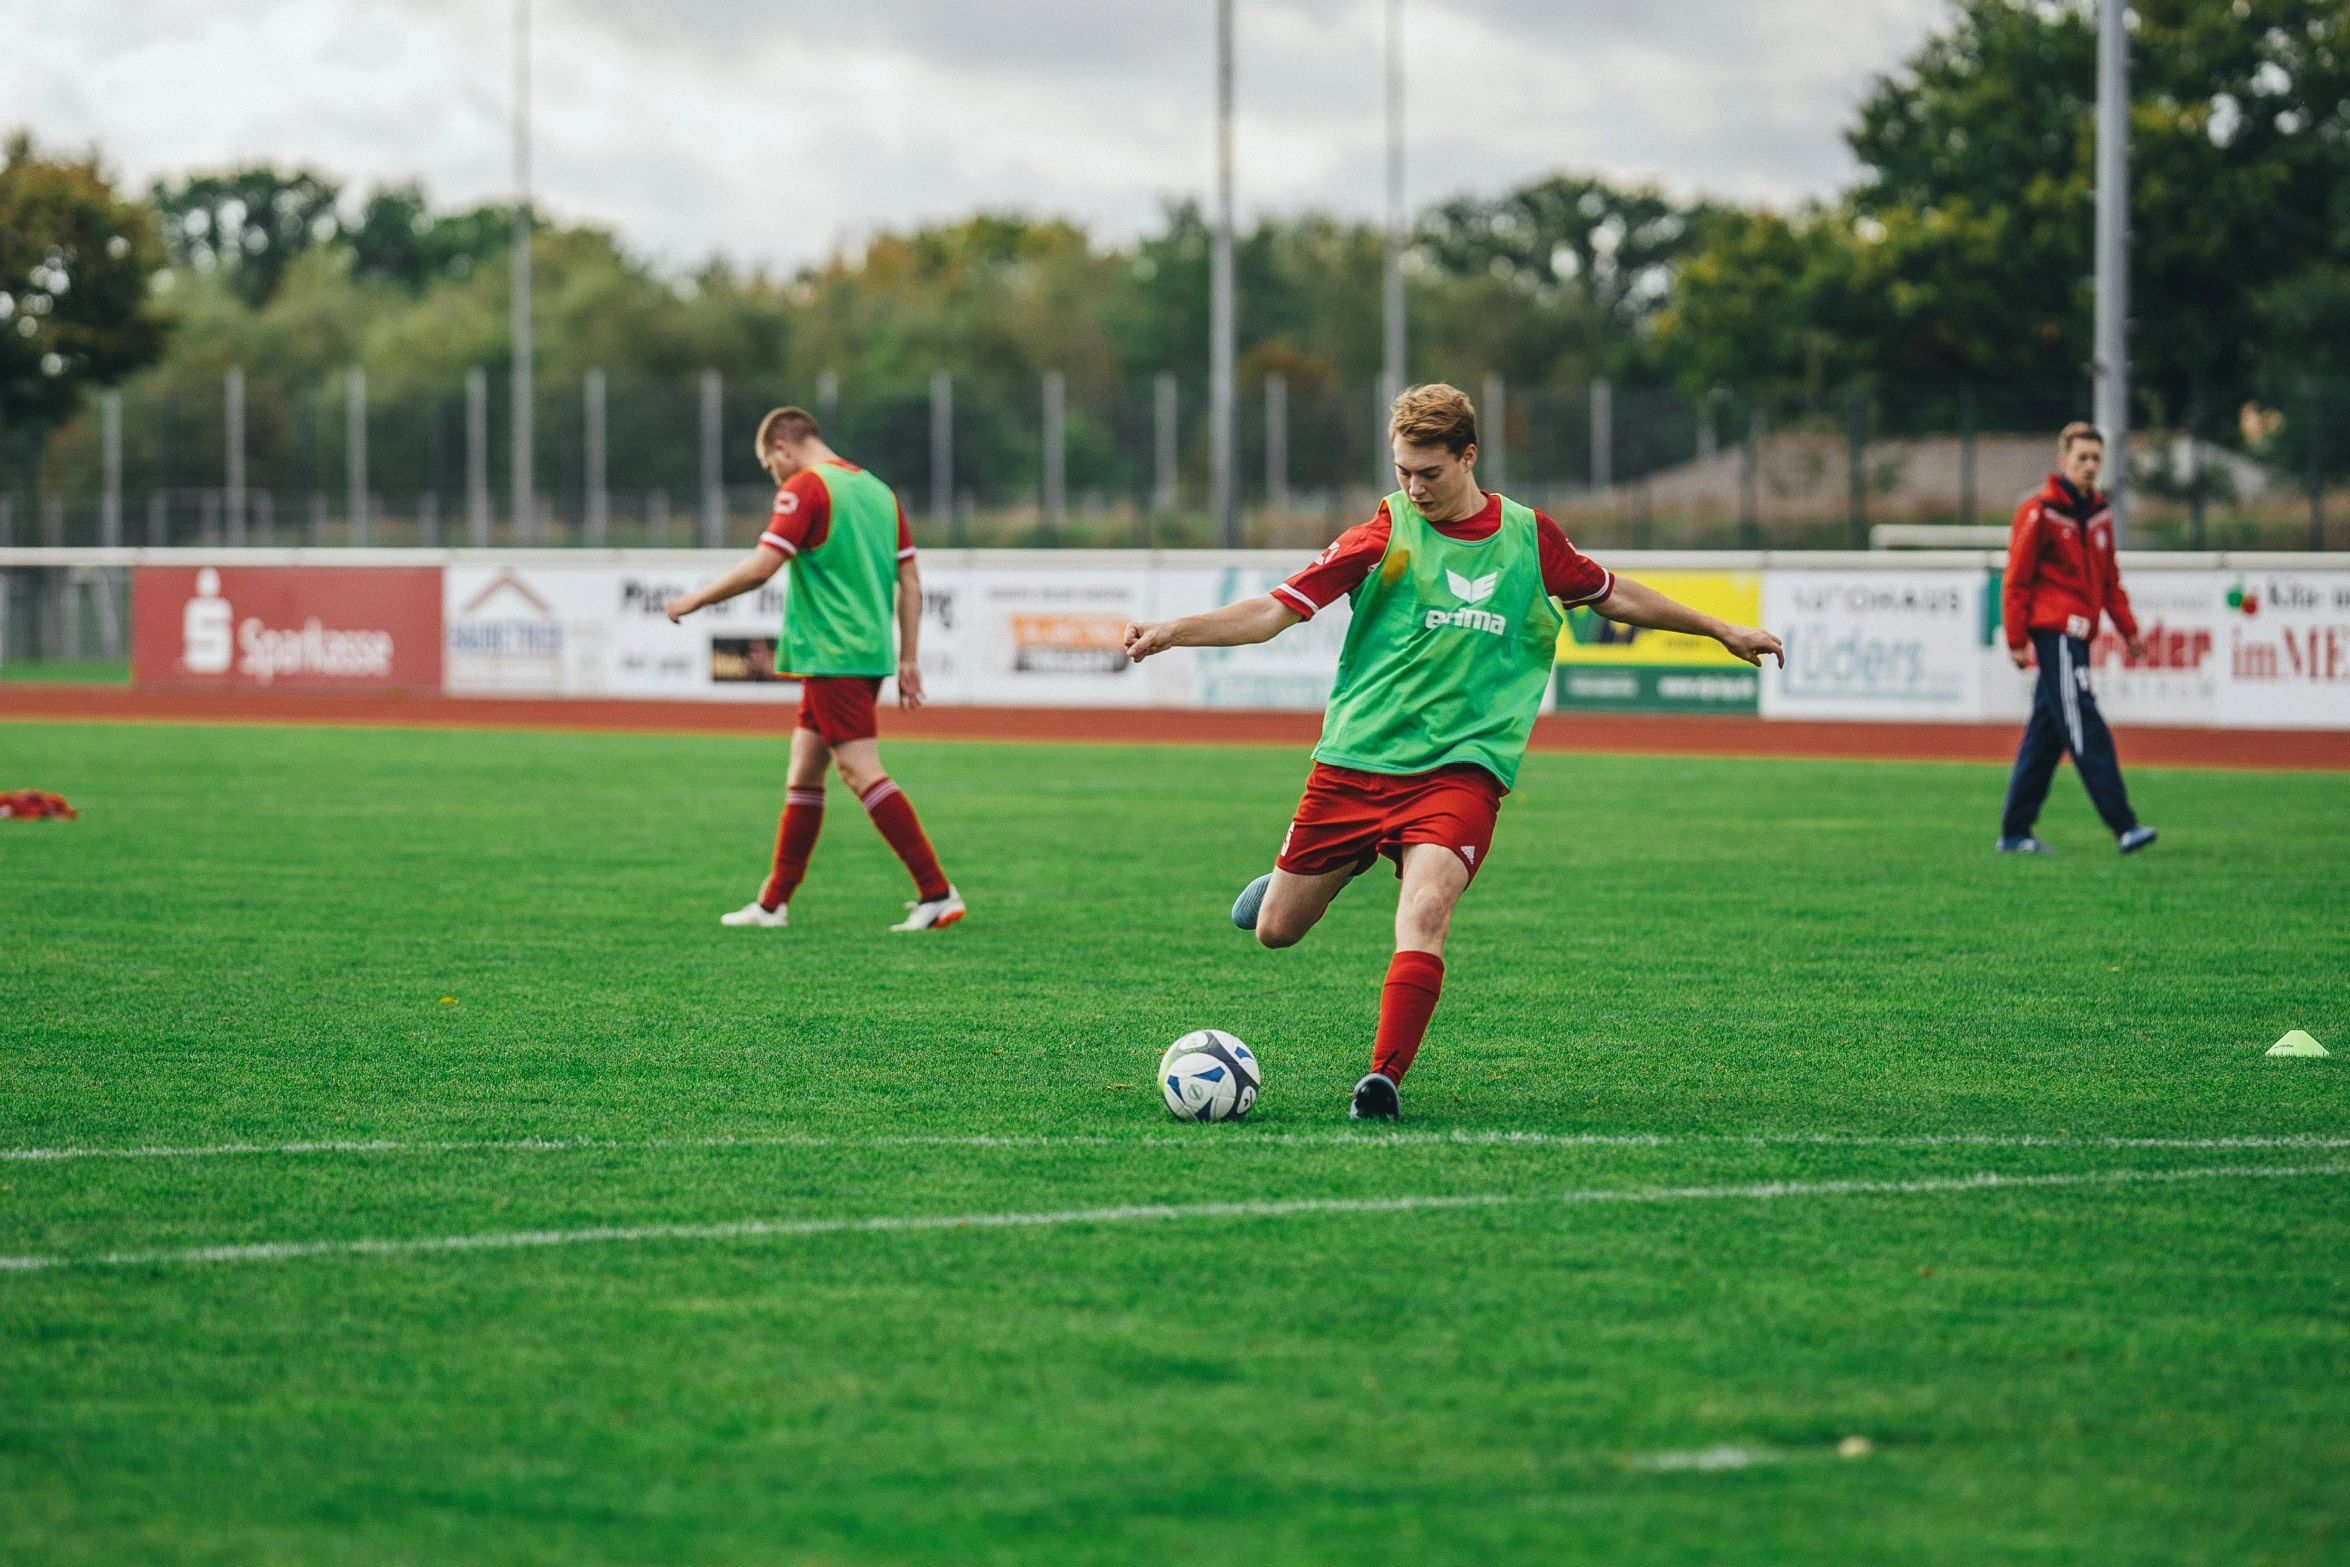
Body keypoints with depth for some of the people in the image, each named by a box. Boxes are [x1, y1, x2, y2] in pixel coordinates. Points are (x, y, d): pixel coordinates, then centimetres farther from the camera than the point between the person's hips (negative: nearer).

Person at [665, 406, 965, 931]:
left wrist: (696, 599, -3)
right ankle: (774, 902, 18)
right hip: (870, 652, 9)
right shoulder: (878, 490, 15)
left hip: (832, 655, -9)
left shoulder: (805, 488, -9)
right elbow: (910, 579, 15)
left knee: (862, 772, -11)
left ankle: (938, 893, -17)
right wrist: (908, 659, 17)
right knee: (803, 771, 14)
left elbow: (761, 567, -16)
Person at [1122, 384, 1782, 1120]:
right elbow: (1275, 610, -7)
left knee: (1424, 912, -28)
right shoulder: (1386, 532, -2)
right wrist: (1173, 632, -21)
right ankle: (1342, 864, 40)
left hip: (1461, 767, -1)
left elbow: (1612, 594, 24)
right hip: (1354, 762, 1)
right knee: (1274, 927, 6)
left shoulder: (1530, 538, 5)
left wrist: (1722, 629, 29)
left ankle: (1384, 1081, -22)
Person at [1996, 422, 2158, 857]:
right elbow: (2016, 580, -8)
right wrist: (2017, 641, -11)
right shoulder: (2040, 512, -7)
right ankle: (2123, 826, -19)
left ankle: (2015, 832, 14)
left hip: (2077, 635, 8)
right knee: (2085, 729, -13)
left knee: (2045, 735, 10)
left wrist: (2127, 629, 13)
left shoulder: (2099, 515, 15)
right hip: (2053, 631, -8)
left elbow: (2109, 579, 22)